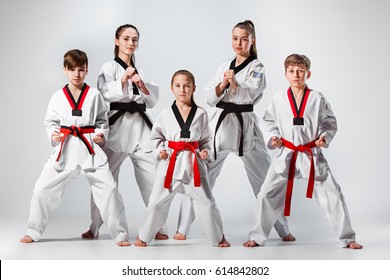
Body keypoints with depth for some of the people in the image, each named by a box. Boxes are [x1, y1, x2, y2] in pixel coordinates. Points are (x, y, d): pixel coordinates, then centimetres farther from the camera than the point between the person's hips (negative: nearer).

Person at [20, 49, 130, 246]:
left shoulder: (94, 95, 3)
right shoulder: (58, 96, 5)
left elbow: (102, 119, 11)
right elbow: (50, 121, 13)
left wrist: (101, 134, -6)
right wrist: (53, 133, -6)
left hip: (90, 148, -1)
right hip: (65, 148, 1)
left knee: (108, 189, -7)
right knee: (43, 189, 1)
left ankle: (120, 235, 6)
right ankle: (33, 232, 20)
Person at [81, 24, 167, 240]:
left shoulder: (139, 70, 20)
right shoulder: (109, 67, 4)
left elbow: (153, 100, 11)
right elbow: (106, 92, -13)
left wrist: (141, 84, -5)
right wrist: (123, 80, -25)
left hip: (141, 126, 5)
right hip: (117, 126, -4)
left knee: (152, 178, -2)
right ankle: (94, 228, 13)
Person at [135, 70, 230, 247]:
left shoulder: (201, 114, 2)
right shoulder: (165, 114, 0)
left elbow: (205, 138, 12)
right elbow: (156, 136, 11)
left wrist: (205, 151, -6)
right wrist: (159, 151, -5)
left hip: (194, 163, 0)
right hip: (170, 163, 0)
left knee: (206, 202, 3)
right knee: (157, 202, 4)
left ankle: (218, 237, 20)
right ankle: (143, 236, 22)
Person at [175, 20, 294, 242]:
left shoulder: (257, 67, 0)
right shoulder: (224, 67, 13)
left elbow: (250, 94, -16)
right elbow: (210, 98, 7)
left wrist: (235, 83, -35)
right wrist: (222, 85, -13)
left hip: (246, 126, -3)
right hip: (221, 124, 3)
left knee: (266, 180, 3)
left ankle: (283, 230, 16)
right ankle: (183, 229, 6)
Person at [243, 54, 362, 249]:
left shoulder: (317, 99, -3)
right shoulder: (278, 99, 0)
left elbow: (330, 123, 6)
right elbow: (270, 122, 13)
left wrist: (325, 137, -12)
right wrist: (273, 137, -4)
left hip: (312, 155, -1)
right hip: (285, 155, 1)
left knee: (332, 195, -1)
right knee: (267, 195, 0)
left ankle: (347, 238, 13)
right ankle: (257, 237, 17)